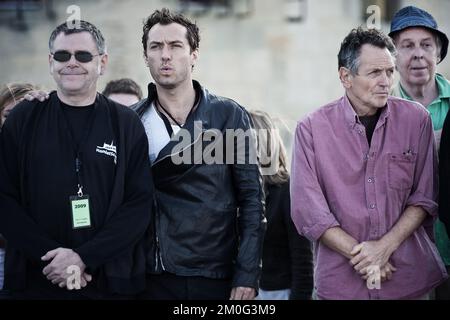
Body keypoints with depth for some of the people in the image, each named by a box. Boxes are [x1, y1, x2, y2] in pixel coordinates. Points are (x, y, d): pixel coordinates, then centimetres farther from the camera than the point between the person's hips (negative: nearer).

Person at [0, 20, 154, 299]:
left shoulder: (127, 124, 2)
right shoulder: (24, 118, 3)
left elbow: (140, 203, -4)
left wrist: (85, 257, -15)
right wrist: (49, 254, -14)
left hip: (111, 281, 0)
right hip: (36, 280, 0)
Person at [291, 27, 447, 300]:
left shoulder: (416, 119, -1)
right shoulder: (311, 129, -5)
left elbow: (425, 197, 0)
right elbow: (309, 211, -8)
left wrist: (385, 246, -12)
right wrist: (360, 255, -13)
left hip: (410, 276, 1)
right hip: (341, 282, -1)